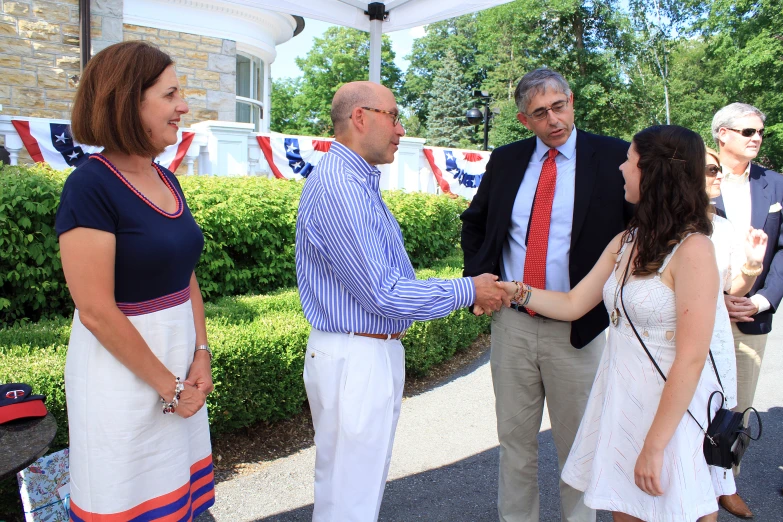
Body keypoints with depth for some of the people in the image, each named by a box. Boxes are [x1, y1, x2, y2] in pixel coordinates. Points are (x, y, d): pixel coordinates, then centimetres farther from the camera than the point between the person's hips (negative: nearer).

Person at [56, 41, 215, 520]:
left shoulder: (167, 181, 6)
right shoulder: (91, 186, -17)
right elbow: (96, 311, -20)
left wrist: (201, 356, 0)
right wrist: (168, 386, -13)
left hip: (179, 359, 7)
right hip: (122, 367, -7)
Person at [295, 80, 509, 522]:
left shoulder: (359, 182, 12)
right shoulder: (338, 187, -21)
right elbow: (383, 294, -22)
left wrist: (471, 291, 12)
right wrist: (468, 291, -11)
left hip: (378, 351, 10)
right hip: (354, 358, -10)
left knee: (366, 484, 23)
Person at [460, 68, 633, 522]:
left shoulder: (614, 158, -5)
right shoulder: (505, 160, 6)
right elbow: (474, 223, 18)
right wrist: (478, 277, 5)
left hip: (577, 328, -3)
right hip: (511, 321, 3)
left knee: (578, 445, 13)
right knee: (515, 437, 16)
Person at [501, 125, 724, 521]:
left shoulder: (692, 250, -17)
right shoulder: (625, 243, 6)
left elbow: (691, 359, -20)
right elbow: (573, 305, 10)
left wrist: (654, 447, -18)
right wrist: (514, 290, -2)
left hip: (668, 406, -6)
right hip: (618, 395, 7)